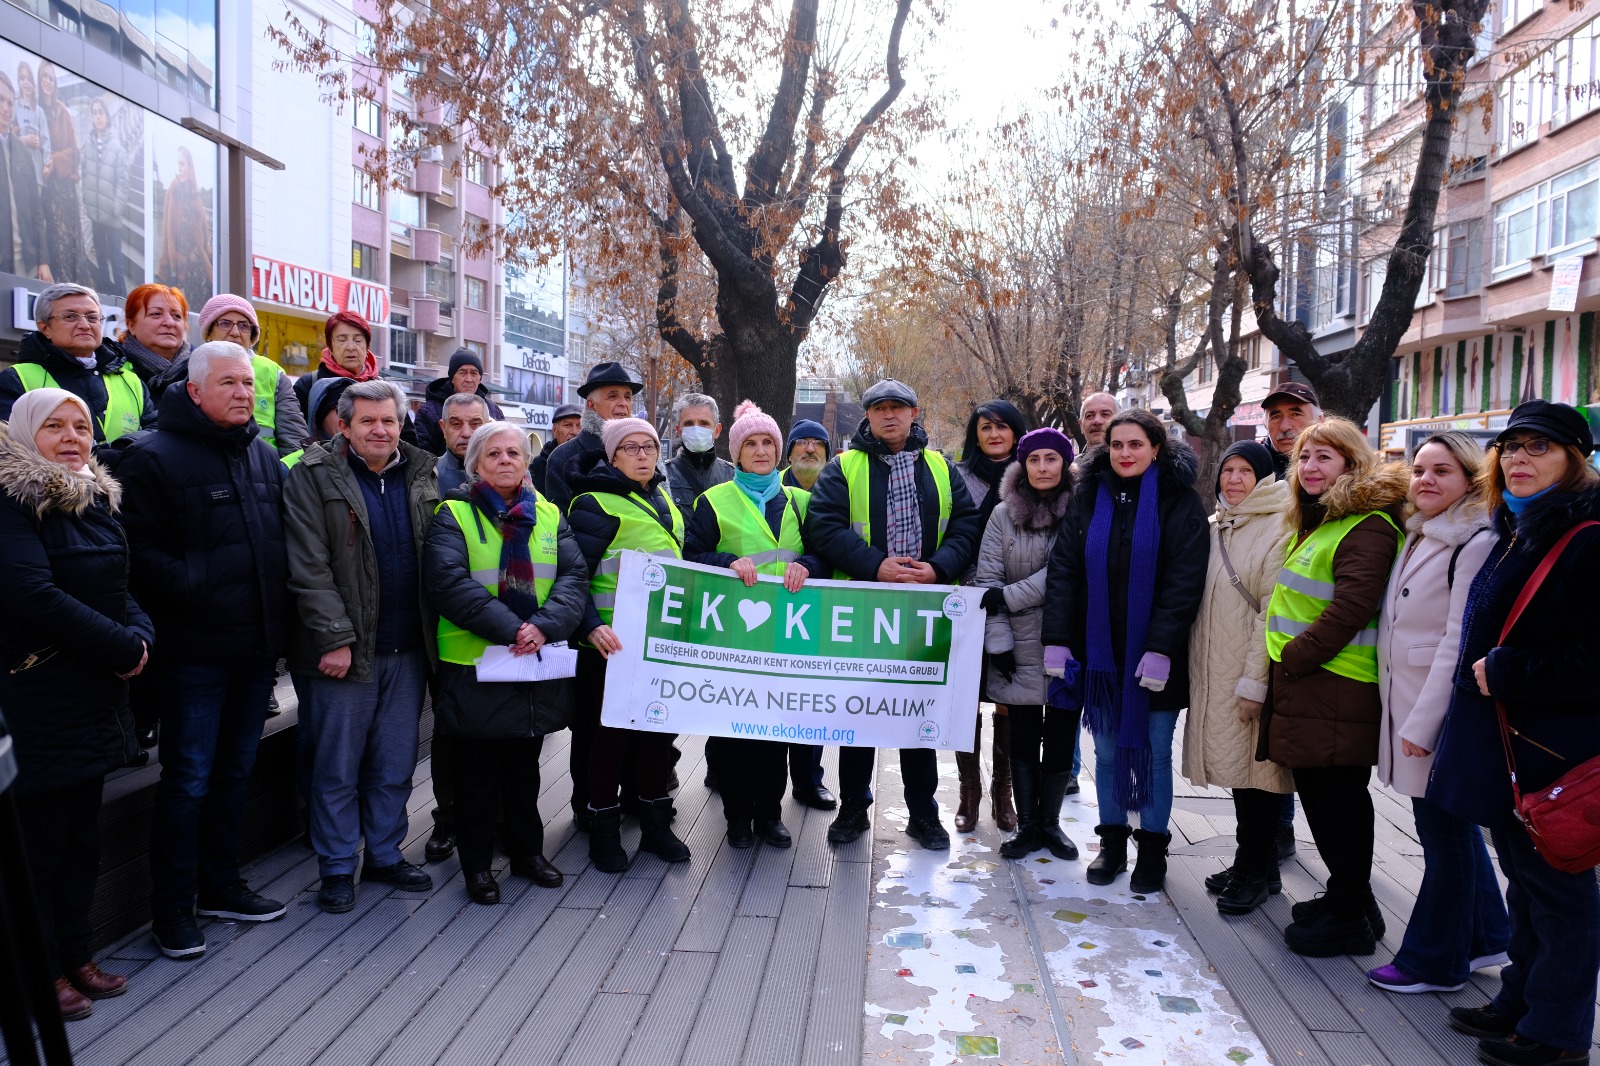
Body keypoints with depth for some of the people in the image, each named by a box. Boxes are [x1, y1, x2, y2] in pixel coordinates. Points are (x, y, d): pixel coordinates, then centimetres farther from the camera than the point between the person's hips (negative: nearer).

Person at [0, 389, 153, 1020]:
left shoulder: (94, 497, 12)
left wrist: (140, 636, -7)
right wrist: (123, 647, -18)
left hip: (95, 692, 8)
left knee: (81, 831, 16)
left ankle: (75, 955, 29)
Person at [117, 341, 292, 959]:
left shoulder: (264, 457, 13)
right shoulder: (156, 457, -8)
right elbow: (139, 550, -15)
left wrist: (279, 612, 7)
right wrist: (197, 587, -21)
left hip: (258, 646, 7)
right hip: (196, 650, -6)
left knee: (235, 770, 16)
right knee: (188, 779, 1)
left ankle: (221, 886, 30)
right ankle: (172, 909, 14)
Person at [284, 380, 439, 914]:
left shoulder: (422, 475, 9)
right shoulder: (313, 478, -5)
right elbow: (309, 568, -11)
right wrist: (335, 638, -16)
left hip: (407, 649, 4)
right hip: (344, 650, -4)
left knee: (395, 764, 13)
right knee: (337, 767, 6)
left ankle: (385, 854, 29)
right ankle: (337, 867, 20)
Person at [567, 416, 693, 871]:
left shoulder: (663, 500, 16)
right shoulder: (595, 503, -7)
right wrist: (591, 626, -26)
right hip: (614, 641, -7)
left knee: (660, 728, 12)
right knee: (611, 731, 1)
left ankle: (655, 823, 26)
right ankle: (604, 830, 16)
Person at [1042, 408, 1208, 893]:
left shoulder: (1180, 502, -4)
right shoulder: (1089, 498, 5)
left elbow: (1183, 581, -11)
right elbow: (1063, 570, 1)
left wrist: (1160, 648, -19)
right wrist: (1056, 639, -7)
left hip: (1154, 654, -3)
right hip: (1100, 651, 3)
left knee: (1154, 751, 7)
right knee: (1107, 750, 11)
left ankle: (1152, 847, 21)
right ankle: (1112, 840, 24)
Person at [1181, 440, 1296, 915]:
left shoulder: (1279, 530, -11)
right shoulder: (1216, 528, 12)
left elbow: (1273, 611, -15)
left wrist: (1254, 681, -17)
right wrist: (1197, 667, 10)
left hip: (1252, 671, -7)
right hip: (1215, 671, 7)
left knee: (1256, 767, 1)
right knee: (1233, 763, 13)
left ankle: (1256, 870, 15)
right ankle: (1251, 862, 26)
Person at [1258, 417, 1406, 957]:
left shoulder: (1366, 528, -14)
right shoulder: (1315, 523, 18)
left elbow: (1350, 609, -22)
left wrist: (1292, 659, -16)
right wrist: (1281, 664, 14)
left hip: (1338, 689, -10)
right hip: (1304, 685, 10)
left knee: (1339, 799, -1)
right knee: (1318, 793, 16)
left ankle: (1349, 918, 11)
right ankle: (1349, 898, 30)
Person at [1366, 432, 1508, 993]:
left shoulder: (1476, 543, -15)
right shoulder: (1415, 538, 13)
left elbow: (1459, 642, -19)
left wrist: (1424, 721, -19)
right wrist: (1404, 714, 14)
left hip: (1443, 714, -9)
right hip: (1407, 705, 9)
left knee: (1445, 832, 3)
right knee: (1445, 826, 19)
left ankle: (1434, 961, 17)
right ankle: (1485, 936, 35)